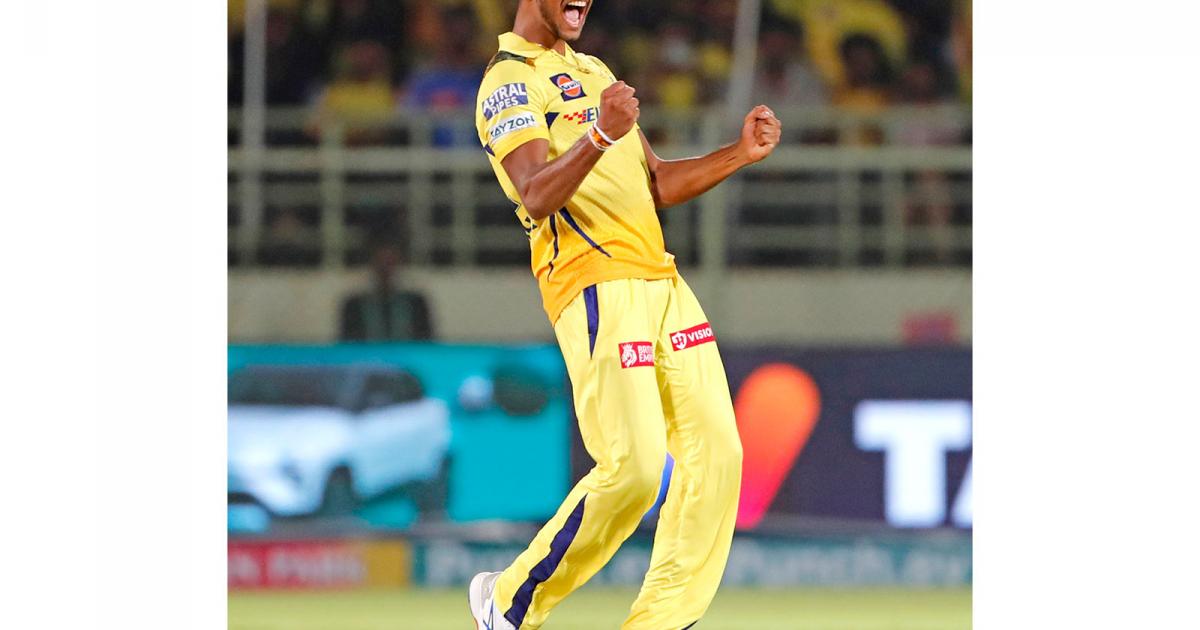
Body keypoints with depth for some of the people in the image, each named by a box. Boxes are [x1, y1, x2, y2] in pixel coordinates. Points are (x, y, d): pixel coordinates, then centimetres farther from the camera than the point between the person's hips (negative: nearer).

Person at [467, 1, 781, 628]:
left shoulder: (596, 73, 23)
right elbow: (537, 196, -20)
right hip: (595, 288, -8)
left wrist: (739, 153, 11)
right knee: (633, 467, -15)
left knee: (716, 453, -2)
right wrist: (599, 135, -36)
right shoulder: (508, 81, -5)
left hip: (661, 282, 8)